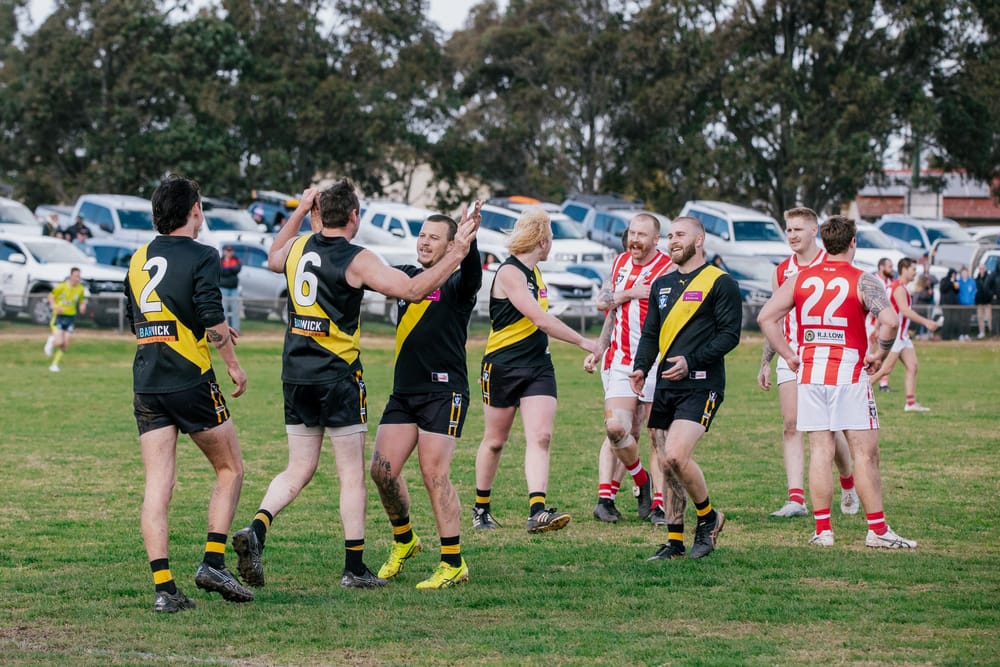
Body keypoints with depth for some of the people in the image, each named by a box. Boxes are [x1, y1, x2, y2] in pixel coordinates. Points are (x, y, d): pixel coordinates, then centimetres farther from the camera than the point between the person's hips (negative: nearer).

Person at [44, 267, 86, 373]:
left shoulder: (80, 289, -2)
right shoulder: (62, 286, -13)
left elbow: (82, 300, 14)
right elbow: (51, 296, -1)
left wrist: (82, 307, -9)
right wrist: (55, 306, -18)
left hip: (70, 317, 4)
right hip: (59, 316, -4)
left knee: (65, 344, 0)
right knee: (59, 342, -14)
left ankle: (55, 364, 15)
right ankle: (52, 340, 22)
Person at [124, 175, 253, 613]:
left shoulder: (138, 260, 13)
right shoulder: (200, 257, -7)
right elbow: (212, 318, -17)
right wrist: (233, 364, -2)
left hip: (146, 383, 6)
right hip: (191, 380, -5)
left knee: (157, 485, 1)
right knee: (230, 469, 11)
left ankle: (163, 587, -5)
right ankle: (213, 563, 0)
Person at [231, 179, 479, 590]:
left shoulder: (298, 247, 6)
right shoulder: (356, 260, -12)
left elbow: (273, 260, 31)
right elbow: (413, 290, -17)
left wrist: (299, 212, 33)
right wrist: (457, 252, -12)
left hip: (296, 372, 6)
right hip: (338, 375, -6)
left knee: (299, 469, 11)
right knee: (352, 474, 3)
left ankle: (255, 530, -12)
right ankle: (354, 569, 3)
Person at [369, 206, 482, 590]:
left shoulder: (456, 285, -6)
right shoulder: (406, 277, 13)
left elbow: (472, 275, -27)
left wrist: (469, 236, -46)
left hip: (443, 392, -6)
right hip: (404, 393, 6)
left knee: (435, 475, -11)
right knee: (382, 470, 0)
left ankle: (453, 563, -4)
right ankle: (404, 541, 24)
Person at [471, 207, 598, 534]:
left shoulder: (533, 271, 11)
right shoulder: (509, 272, -16)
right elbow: (540, 318, -23)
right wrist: (582, 341, -21)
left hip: (537, 365, 7)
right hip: (502, 367, -7)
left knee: (540, 437, -11)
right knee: (495, 441, 7)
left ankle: (537, 512, -21)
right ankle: (481, 509, 23)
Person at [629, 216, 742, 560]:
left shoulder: (720, 283, -3)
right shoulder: (662, 284, 18)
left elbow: (730, 334, -9)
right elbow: (650, 334, 22)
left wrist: (691, 361, -19)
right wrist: (641, 367, 3)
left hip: (700, 385, -7)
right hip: (665, 386, 7)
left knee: (676, 456, -20)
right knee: (665, 464, 3)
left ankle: (709, 518, 2)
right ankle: (675, 541, 11)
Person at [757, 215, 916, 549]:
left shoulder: (801, 279, 7)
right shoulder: (862, 281, -5)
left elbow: (766, 317, 4)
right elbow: (890, 320, -20)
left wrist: (789, 355, 8)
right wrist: (879, 354, -5)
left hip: (810, 373, 4)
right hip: (850, 374, -4)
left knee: (820, 452, 5)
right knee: (865, 453, 1)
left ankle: (822, 530, 4)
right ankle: (877, 530, 1)